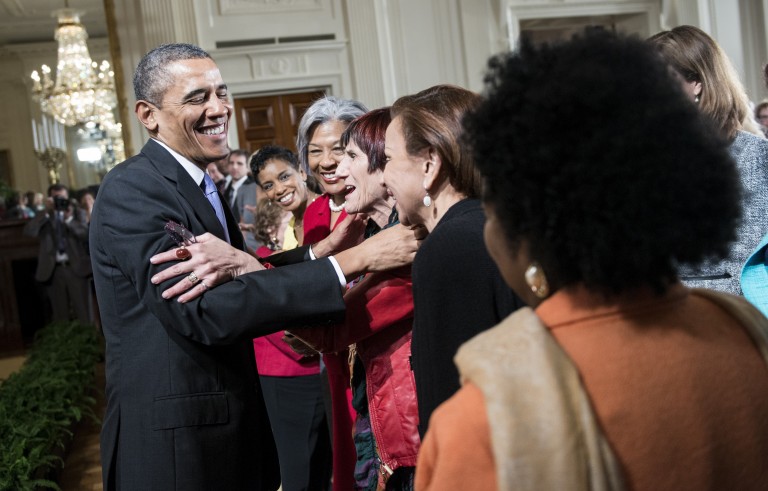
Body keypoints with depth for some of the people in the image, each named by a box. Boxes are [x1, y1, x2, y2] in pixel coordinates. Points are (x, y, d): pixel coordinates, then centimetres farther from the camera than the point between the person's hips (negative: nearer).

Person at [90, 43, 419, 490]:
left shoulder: (205, 187, 11)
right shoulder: (132, 190, -17)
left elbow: (234, 300, 7)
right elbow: (202, 311, -28)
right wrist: (352, 261, -29)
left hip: (235, 429, 8)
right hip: (173, 447, -8)